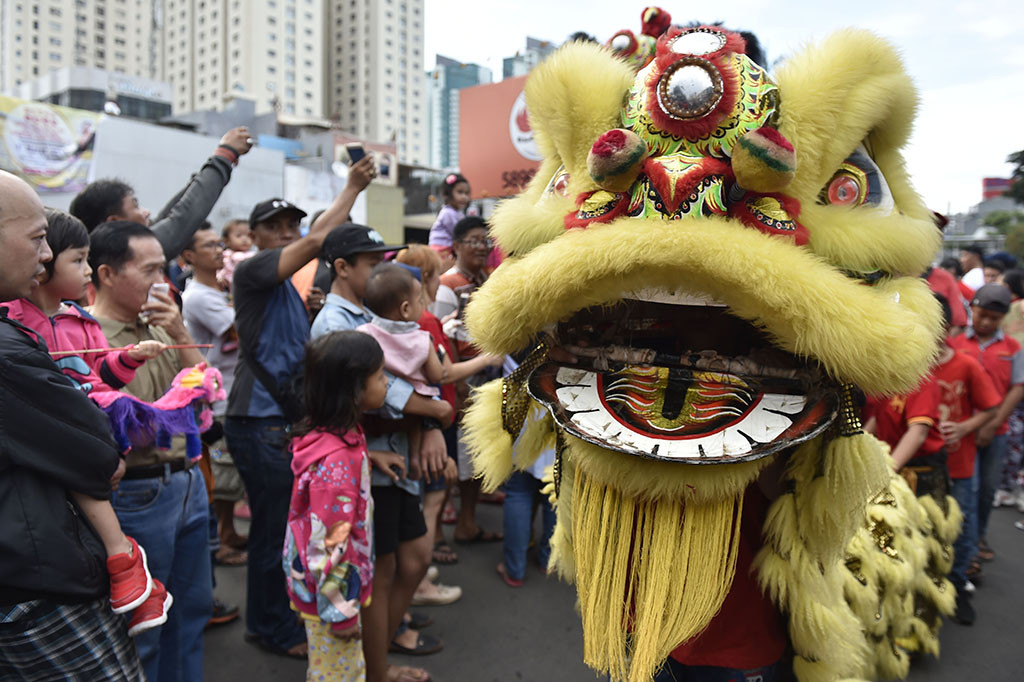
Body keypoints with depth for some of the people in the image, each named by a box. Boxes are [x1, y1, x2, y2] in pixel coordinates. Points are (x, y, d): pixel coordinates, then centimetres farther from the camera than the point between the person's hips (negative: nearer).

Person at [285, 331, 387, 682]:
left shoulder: (346, 436, -1)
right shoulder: (337, 459, -31)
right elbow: (329, 543, -28)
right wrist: (341, 609, -21)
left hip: (344, 584, 9)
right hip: (331, 590, -9)